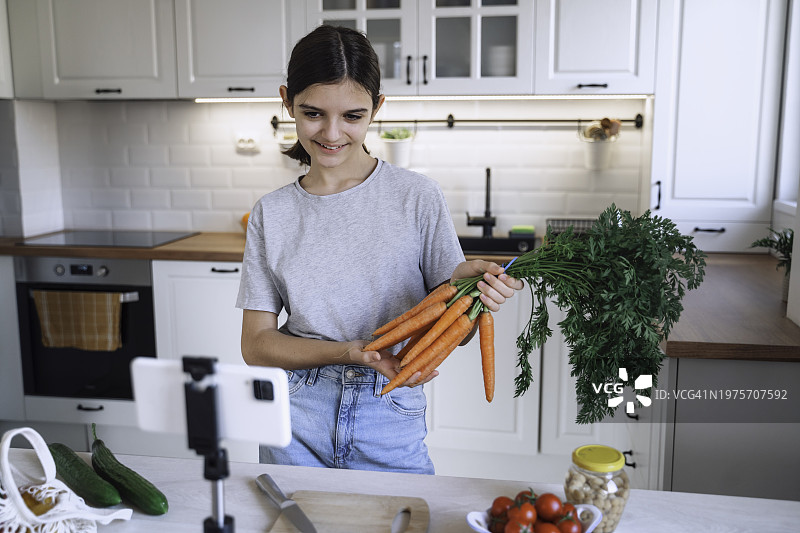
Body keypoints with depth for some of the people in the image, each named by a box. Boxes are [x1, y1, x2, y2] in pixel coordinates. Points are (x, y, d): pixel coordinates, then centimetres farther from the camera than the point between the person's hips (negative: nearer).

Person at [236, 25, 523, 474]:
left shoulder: (418, 196, -7)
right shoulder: (271, 215, 0)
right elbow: (256, 343, -2)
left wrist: (469, 285, -27)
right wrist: (350, 351, -18)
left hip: (390, 426, -1)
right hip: (298, 425, 2)